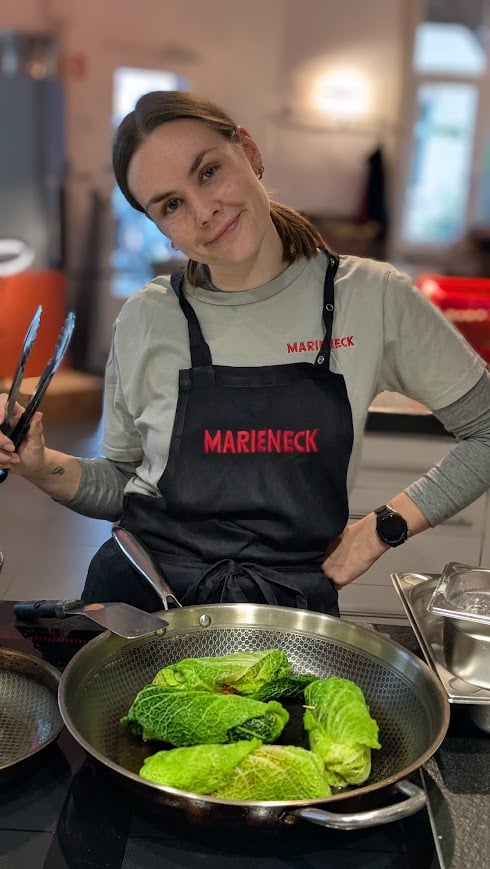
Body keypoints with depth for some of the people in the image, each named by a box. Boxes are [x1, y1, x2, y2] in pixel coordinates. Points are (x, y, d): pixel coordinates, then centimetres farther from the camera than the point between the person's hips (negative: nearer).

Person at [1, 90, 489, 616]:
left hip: (293, 604, -1)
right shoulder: (145, 321, -2)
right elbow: (120, 486, 9)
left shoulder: (374, 299, -6)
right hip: (143, 592, 2)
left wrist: (383, 527, -4)